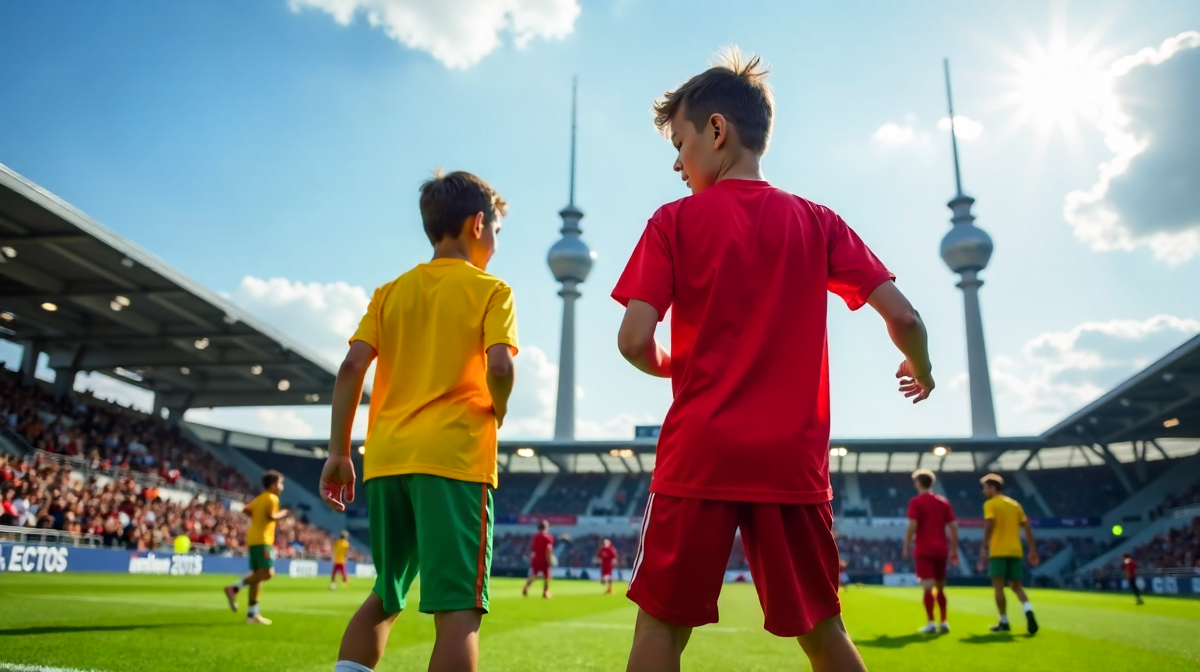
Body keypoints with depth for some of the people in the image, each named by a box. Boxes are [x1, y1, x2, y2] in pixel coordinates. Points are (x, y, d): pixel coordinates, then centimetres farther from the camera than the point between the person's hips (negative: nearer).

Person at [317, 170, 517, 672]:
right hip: (454, 458, -5)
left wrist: (338, 451, 8)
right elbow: (499, 366, -14)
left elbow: (351, 367, 5)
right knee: (458, 609, -4)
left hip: (386, 458, 6)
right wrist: (498, 412, 5)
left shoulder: (390, 292, 14)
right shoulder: (490, 290, 1)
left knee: (385, 596, 22)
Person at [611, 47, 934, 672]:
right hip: (793, 461, 3)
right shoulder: (817, 222, 7)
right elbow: (903, 315, 1)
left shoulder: (675, 222, -1)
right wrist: (921, 370, 22)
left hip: (699, 456, -3)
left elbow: (634, 341, -9)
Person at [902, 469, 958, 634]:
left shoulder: (916, 502, -5)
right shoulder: (944, 502, 10)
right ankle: (944, 622, 16)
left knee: (928, 587, -7)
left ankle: (931, 623, -10)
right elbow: (953, 526, 7)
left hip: (924, 550, -5)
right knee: (940, 587, 15)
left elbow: (912, 526, -14)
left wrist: (906, 546, -6)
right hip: (941, 549, 5)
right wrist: (954, 550, 11)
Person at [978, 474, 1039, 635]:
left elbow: (989, 525, -15)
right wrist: (1033, 550, 13)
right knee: (1016, 586, 11)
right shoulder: (1015, 504, 16)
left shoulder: (990, 504, -2)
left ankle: (1004, 622, 2)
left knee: (998, 587, 1)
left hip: (998, 551, -6)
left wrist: (984, 547, -13)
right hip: (1015, 551, 6)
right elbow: (1027, 527, 12)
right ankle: (1028, 610, -14)